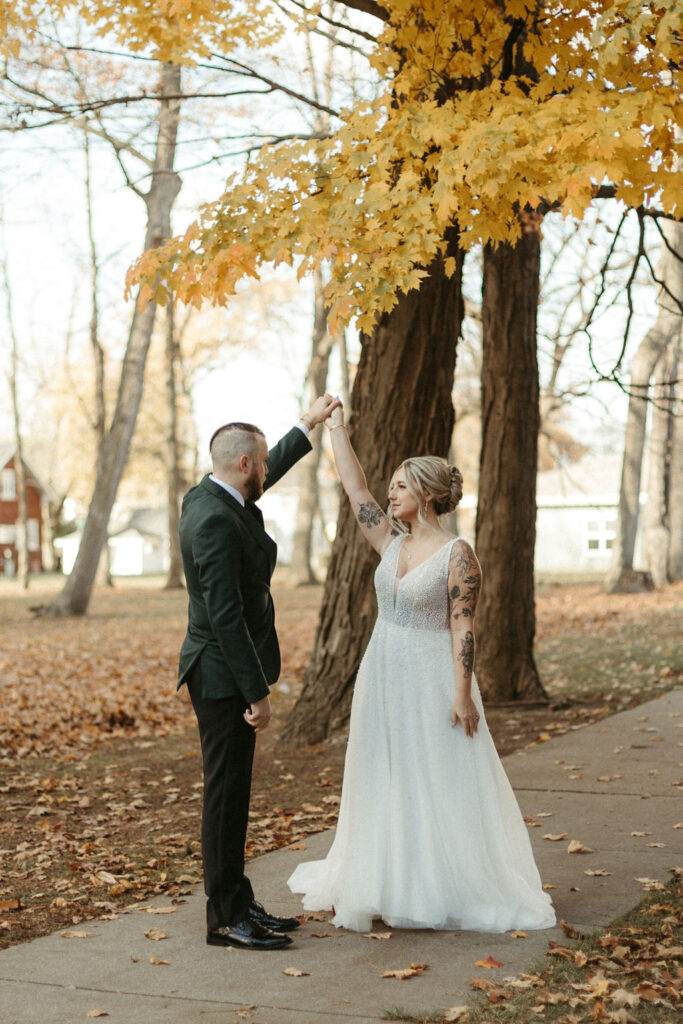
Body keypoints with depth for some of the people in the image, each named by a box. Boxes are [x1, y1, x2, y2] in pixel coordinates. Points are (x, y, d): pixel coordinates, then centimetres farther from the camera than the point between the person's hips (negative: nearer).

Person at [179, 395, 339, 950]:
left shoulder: (211, 496, 8)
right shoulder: (216, 520, -22)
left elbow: (269, 474, 31)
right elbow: (225, 614, -25)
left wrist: (307, 426, 38)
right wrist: (257, 692, -23)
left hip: (224, 674, 10)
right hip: (224, 676, -10)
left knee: (232, 790, 14)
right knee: (226, 793, -3)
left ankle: (239, 902, 22)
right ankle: (225, 919, 5)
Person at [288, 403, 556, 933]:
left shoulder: (458, 555, -12)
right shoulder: (392, 542, 6)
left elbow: (463, 629, -15)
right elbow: (354, 486, 8)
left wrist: (462, 694, -19)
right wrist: (336, 427, 9)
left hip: (431, 680, -7)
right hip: (383, 676, 7)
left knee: (441, 785, 0)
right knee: (386, 784, 12)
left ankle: (454, 889, 10)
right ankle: (394, 883, 23)